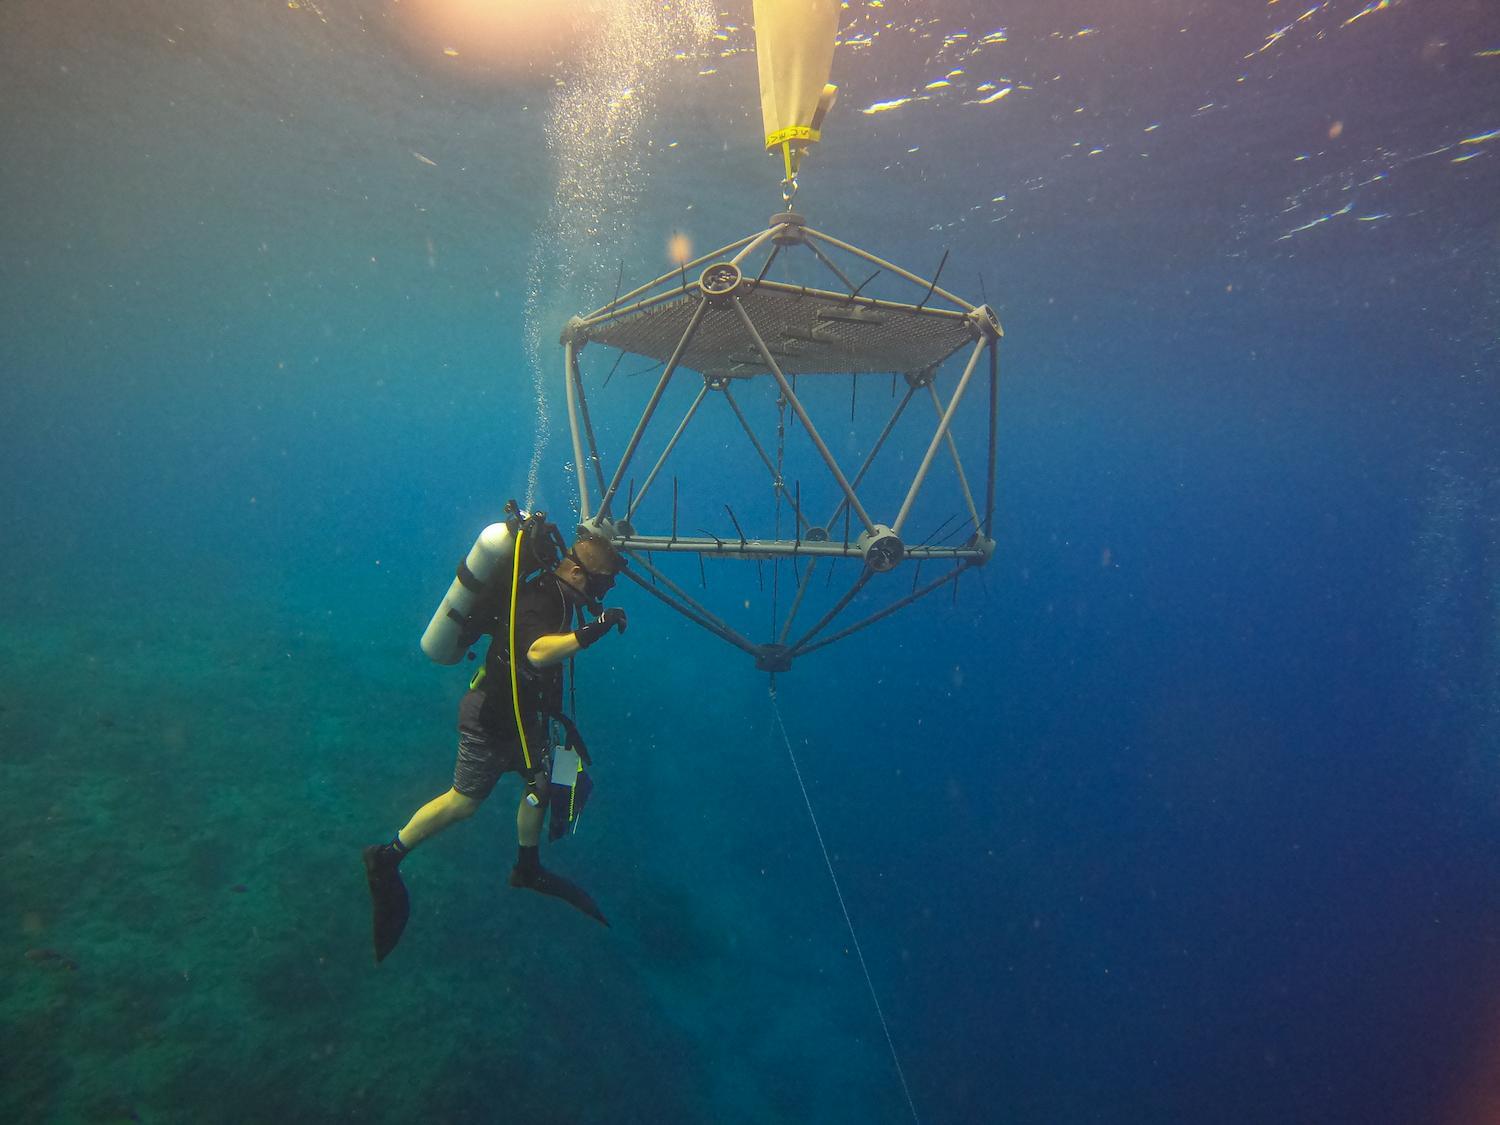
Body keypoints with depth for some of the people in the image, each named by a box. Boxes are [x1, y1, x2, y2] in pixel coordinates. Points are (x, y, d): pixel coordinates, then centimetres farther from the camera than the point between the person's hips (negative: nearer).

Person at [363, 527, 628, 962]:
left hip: (518, 713, 10)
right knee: (464, 801, 1)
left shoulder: (553, 592, 3)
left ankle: (527, 869, 33)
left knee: (541, 783, 15)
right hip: (491, 717, -9)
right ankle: (387, 858, 18)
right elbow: (537, 652, -45)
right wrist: (589, 632, -51)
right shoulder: (540, 598, -26)